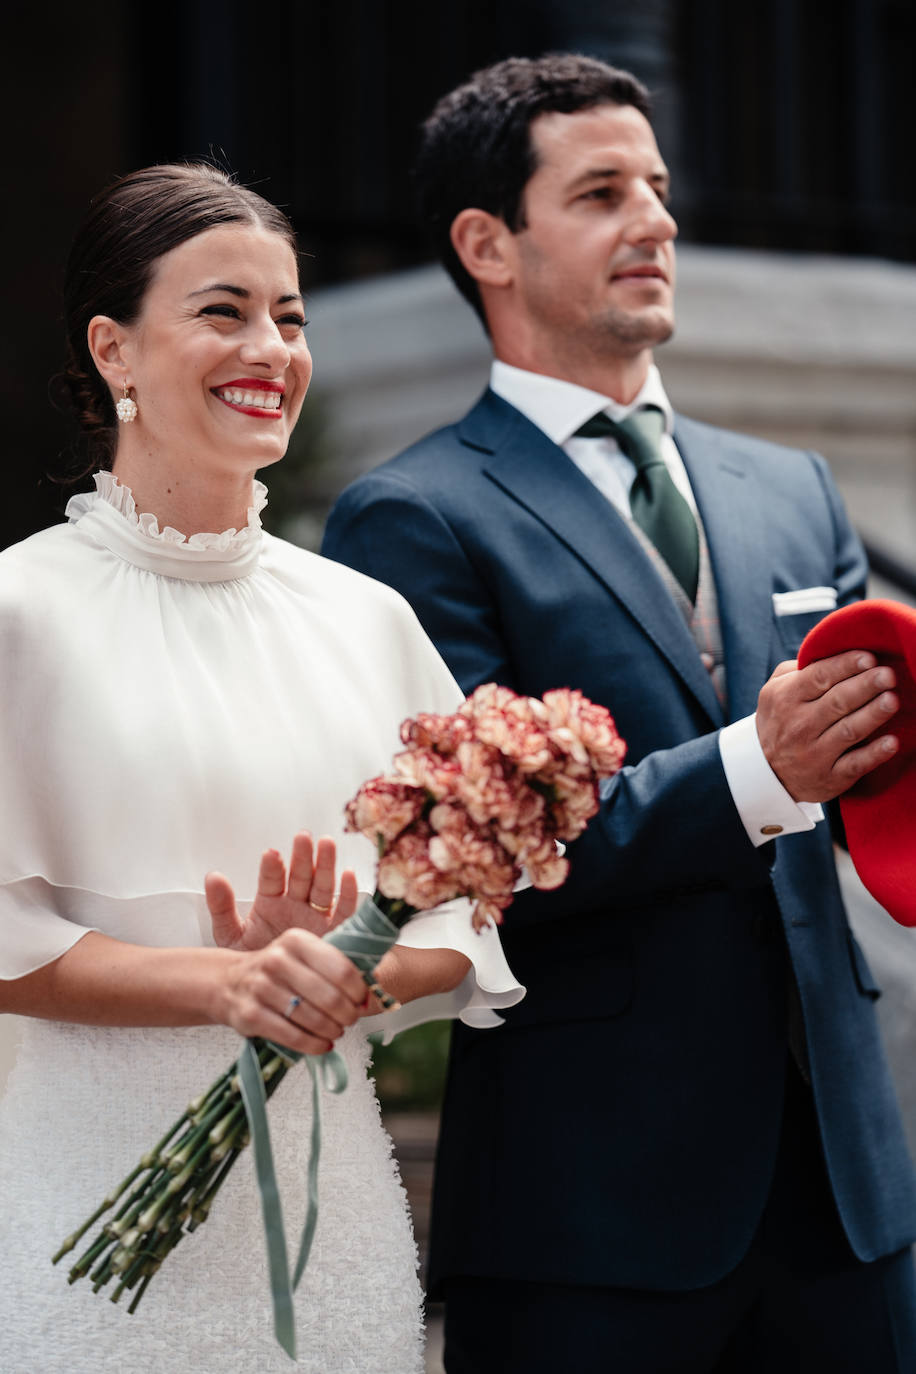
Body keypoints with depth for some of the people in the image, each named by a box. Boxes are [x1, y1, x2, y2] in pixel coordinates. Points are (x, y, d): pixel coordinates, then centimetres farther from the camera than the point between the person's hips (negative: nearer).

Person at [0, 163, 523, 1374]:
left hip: (331, 1188, 4)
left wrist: (333, 978, -10)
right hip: (104, 1185, -4)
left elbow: (469, 920, 10)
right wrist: (223, 983, -20)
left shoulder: (366, 617, 8)